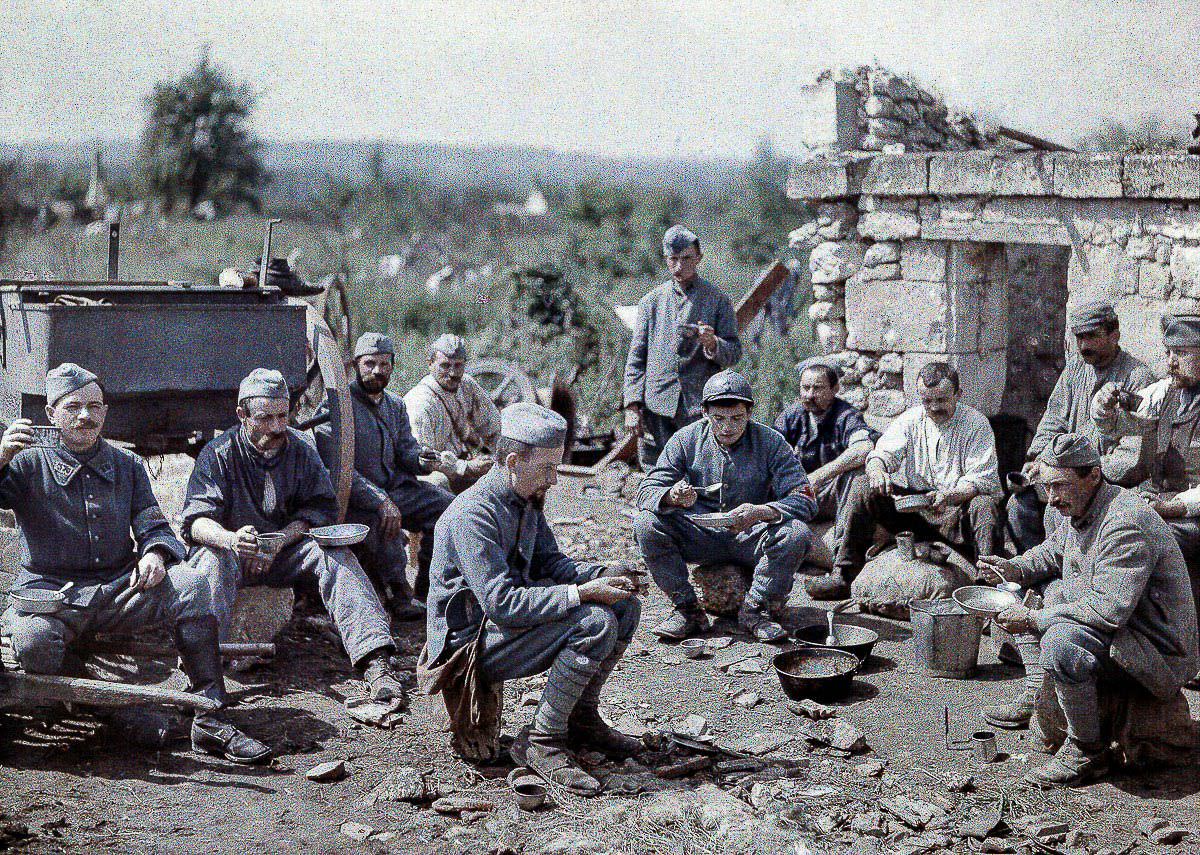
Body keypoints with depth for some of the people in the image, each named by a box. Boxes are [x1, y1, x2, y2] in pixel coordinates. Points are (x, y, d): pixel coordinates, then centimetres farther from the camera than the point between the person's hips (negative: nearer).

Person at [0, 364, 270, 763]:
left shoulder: (127, 465, 16)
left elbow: (154, 526, 13)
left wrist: (155, 553, -10)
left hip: (119, 588, 3)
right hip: (51, 591, -3)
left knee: (190, 584, -25)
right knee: (32, 640, -38)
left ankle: (209, 718, -25)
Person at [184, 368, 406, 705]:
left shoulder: (301, 449, 5)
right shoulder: (219, 453, -4)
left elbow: (321, 508, -2)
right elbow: (195, 520, -15)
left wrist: (278, 542, -20)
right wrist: (230, 538, -39)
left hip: (285, 552, 2)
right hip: (234, 551, -2)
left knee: (334, 553, -26)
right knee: (213, 558, -36)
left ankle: (375, 663, -41)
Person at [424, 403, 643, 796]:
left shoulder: (527, 498, 5)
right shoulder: (473, 513, -25)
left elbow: (547, 562, 13)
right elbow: (502, 603, -31)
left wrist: (602, 575, -6)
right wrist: (584, 593, -29)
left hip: (513, 613, 10)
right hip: (471, 640, -10)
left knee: (624, 604, 5)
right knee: (596, 623, -26)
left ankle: (581, 717, 14)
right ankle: (541, 741, -16)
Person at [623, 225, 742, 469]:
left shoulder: (717, 300, 9)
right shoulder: (651, 302, 13)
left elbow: (734, 354, 6)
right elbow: (636, 357, 11)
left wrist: (712, 343, -17)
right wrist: (632, 405, 1)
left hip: (700, 407, -1)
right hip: (656, 406, 2)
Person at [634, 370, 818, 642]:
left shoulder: (770, 442, -9)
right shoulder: (686, 439, -5)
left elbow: (804, 499, -16)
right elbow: (646, 491, -10)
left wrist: (761, 512, -36)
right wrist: (672, 496, -35)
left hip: (750, 537, -1)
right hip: (699, 535, 1)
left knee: (797, 534, -30)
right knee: (646, 524, -25)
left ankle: (754, 609, -12)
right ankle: (686, 608, -13)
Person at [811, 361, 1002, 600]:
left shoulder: (975, 422, -5)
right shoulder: (910, 419, 7)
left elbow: (982, 479, -14)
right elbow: (883, 453, -1)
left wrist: (949, 496, -33)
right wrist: (876, 470, -27)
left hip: (958, 512, -3)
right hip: (914, 506, 4)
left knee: (984, 505, -35)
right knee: (865, 493, -15)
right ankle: (843, 576, -18)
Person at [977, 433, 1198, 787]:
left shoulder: (1126, 524, -27)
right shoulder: (1078, 508, 4)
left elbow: (1109, 610, -35)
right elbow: (1052, 552, 25)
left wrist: (1033, 619, -28)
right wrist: (1014, 568, 3)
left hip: (1162, 655, -11)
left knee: (1060, 641, -36)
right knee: (1032, 589, 19)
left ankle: (1087, 751, -18)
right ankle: (1035, 698, 19)